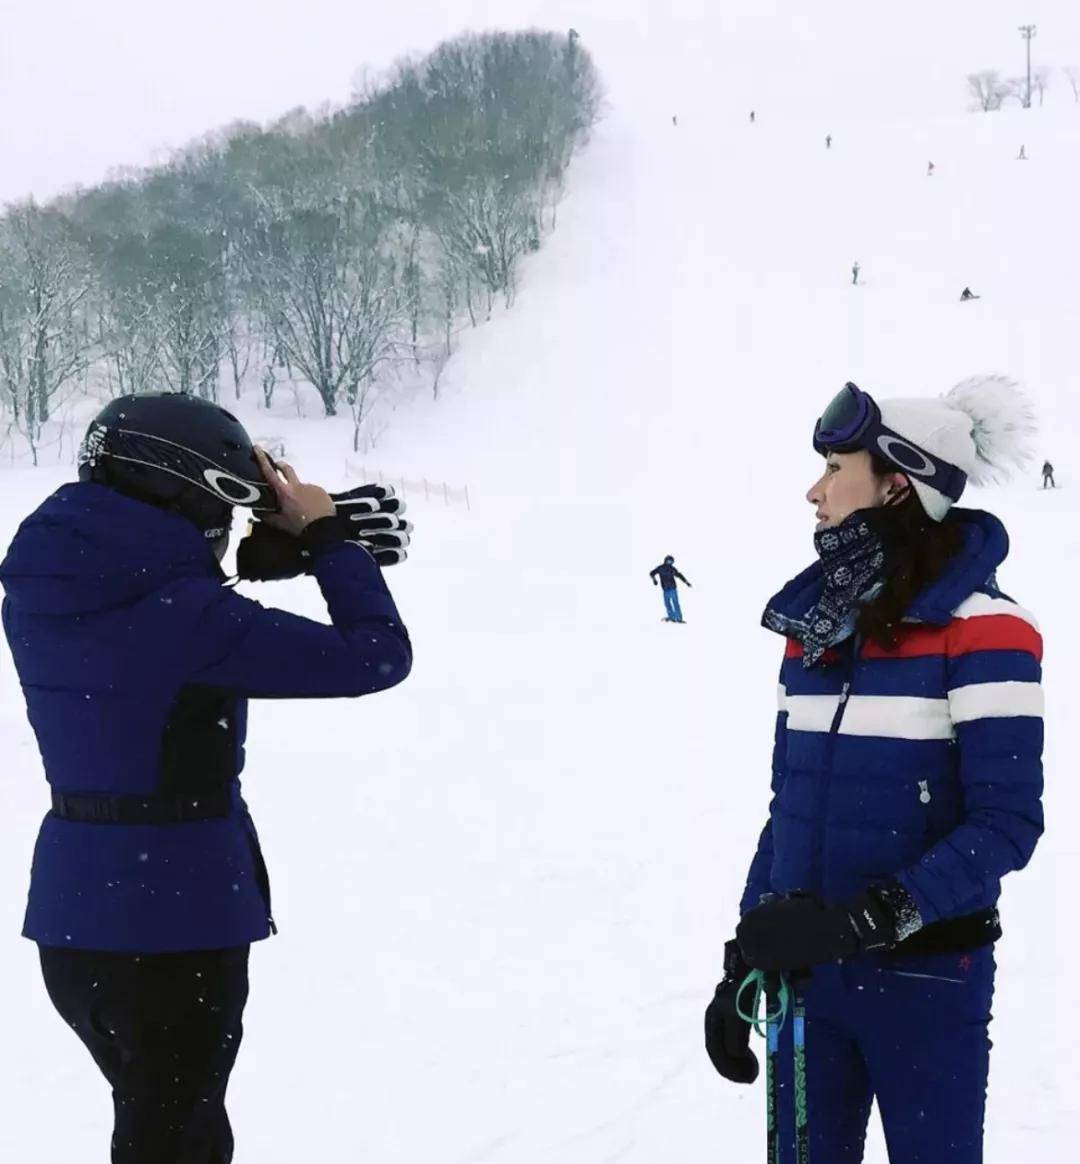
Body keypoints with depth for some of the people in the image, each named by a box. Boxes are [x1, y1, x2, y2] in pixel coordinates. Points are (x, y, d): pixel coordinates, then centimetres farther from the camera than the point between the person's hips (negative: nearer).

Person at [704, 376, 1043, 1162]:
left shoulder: (979, 628, -12)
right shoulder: (813, 624, 7)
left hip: (926, 980, -6)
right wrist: (743, 963, 11)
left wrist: (863, 920, -24)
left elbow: (1006, 823, -17)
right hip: (806, 974, 6)